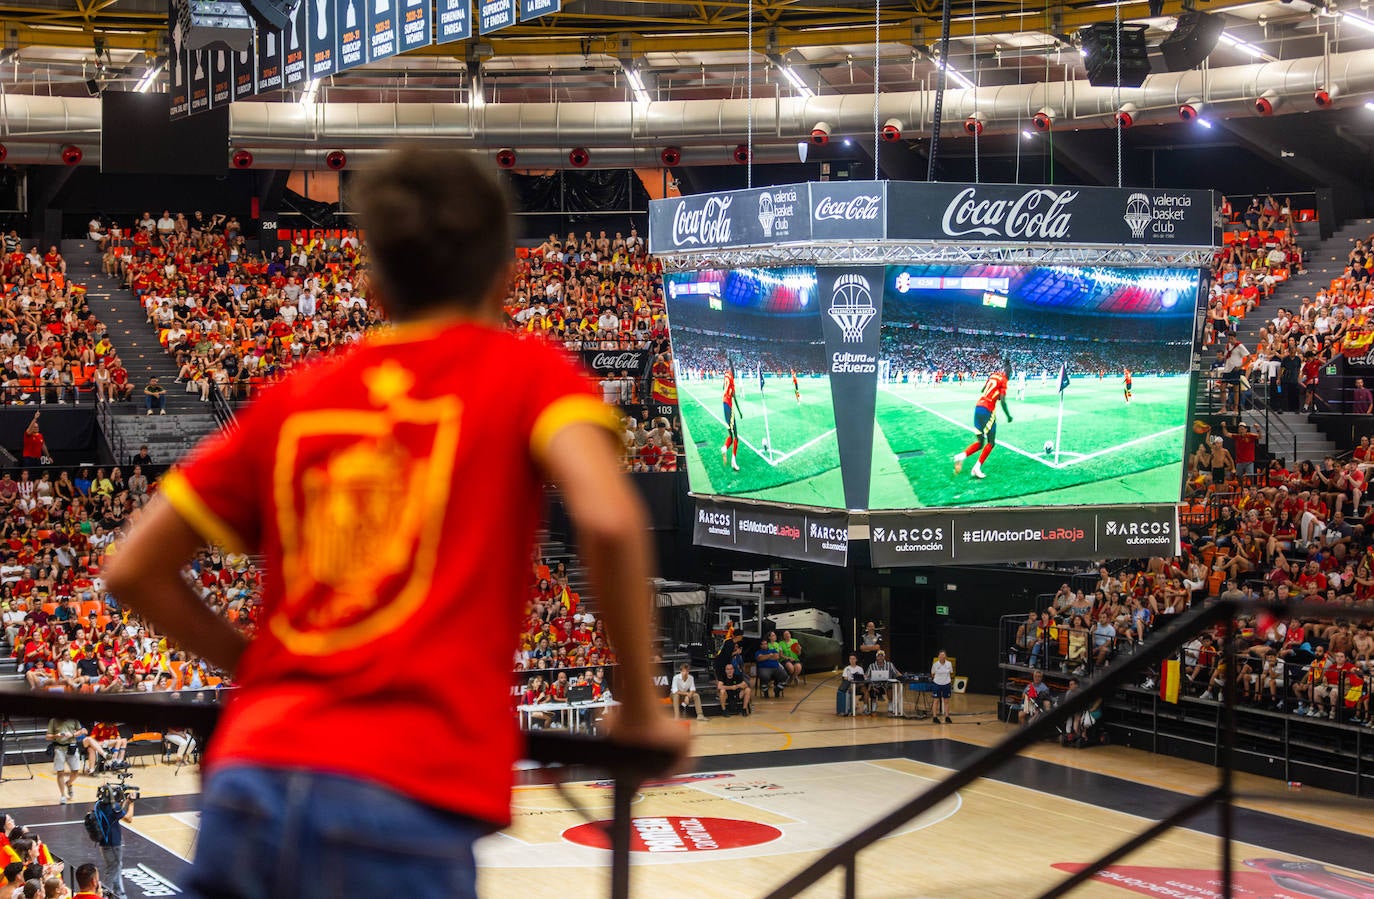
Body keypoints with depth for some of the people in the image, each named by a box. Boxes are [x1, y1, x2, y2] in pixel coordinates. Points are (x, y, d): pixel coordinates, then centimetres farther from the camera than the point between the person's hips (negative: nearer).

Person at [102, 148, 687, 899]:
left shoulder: (292, 397, 17)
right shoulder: (525, 371, 6)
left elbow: (134, 570, 17)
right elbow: (608, 519, -11)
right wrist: (641, 711, 1)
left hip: (247, 783, 4)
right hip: (404, 803, -4)